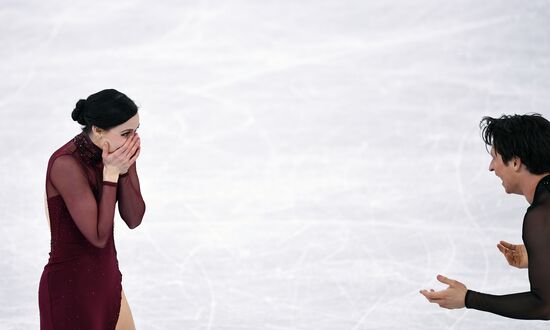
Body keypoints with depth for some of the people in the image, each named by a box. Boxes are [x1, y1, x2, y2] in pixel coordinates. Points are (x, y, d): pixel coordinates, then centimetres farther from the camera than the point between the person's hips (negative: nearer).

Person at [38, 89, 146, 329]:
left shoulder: (117, 154, -2)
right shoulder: (67, 163, -24)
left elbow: (134, 220, -1)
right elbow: (99, 236, -23)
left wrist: (123, 169, -14)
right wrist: (111, 173, -22)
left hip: (106, 277, 8)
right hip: (71, 285, -8)